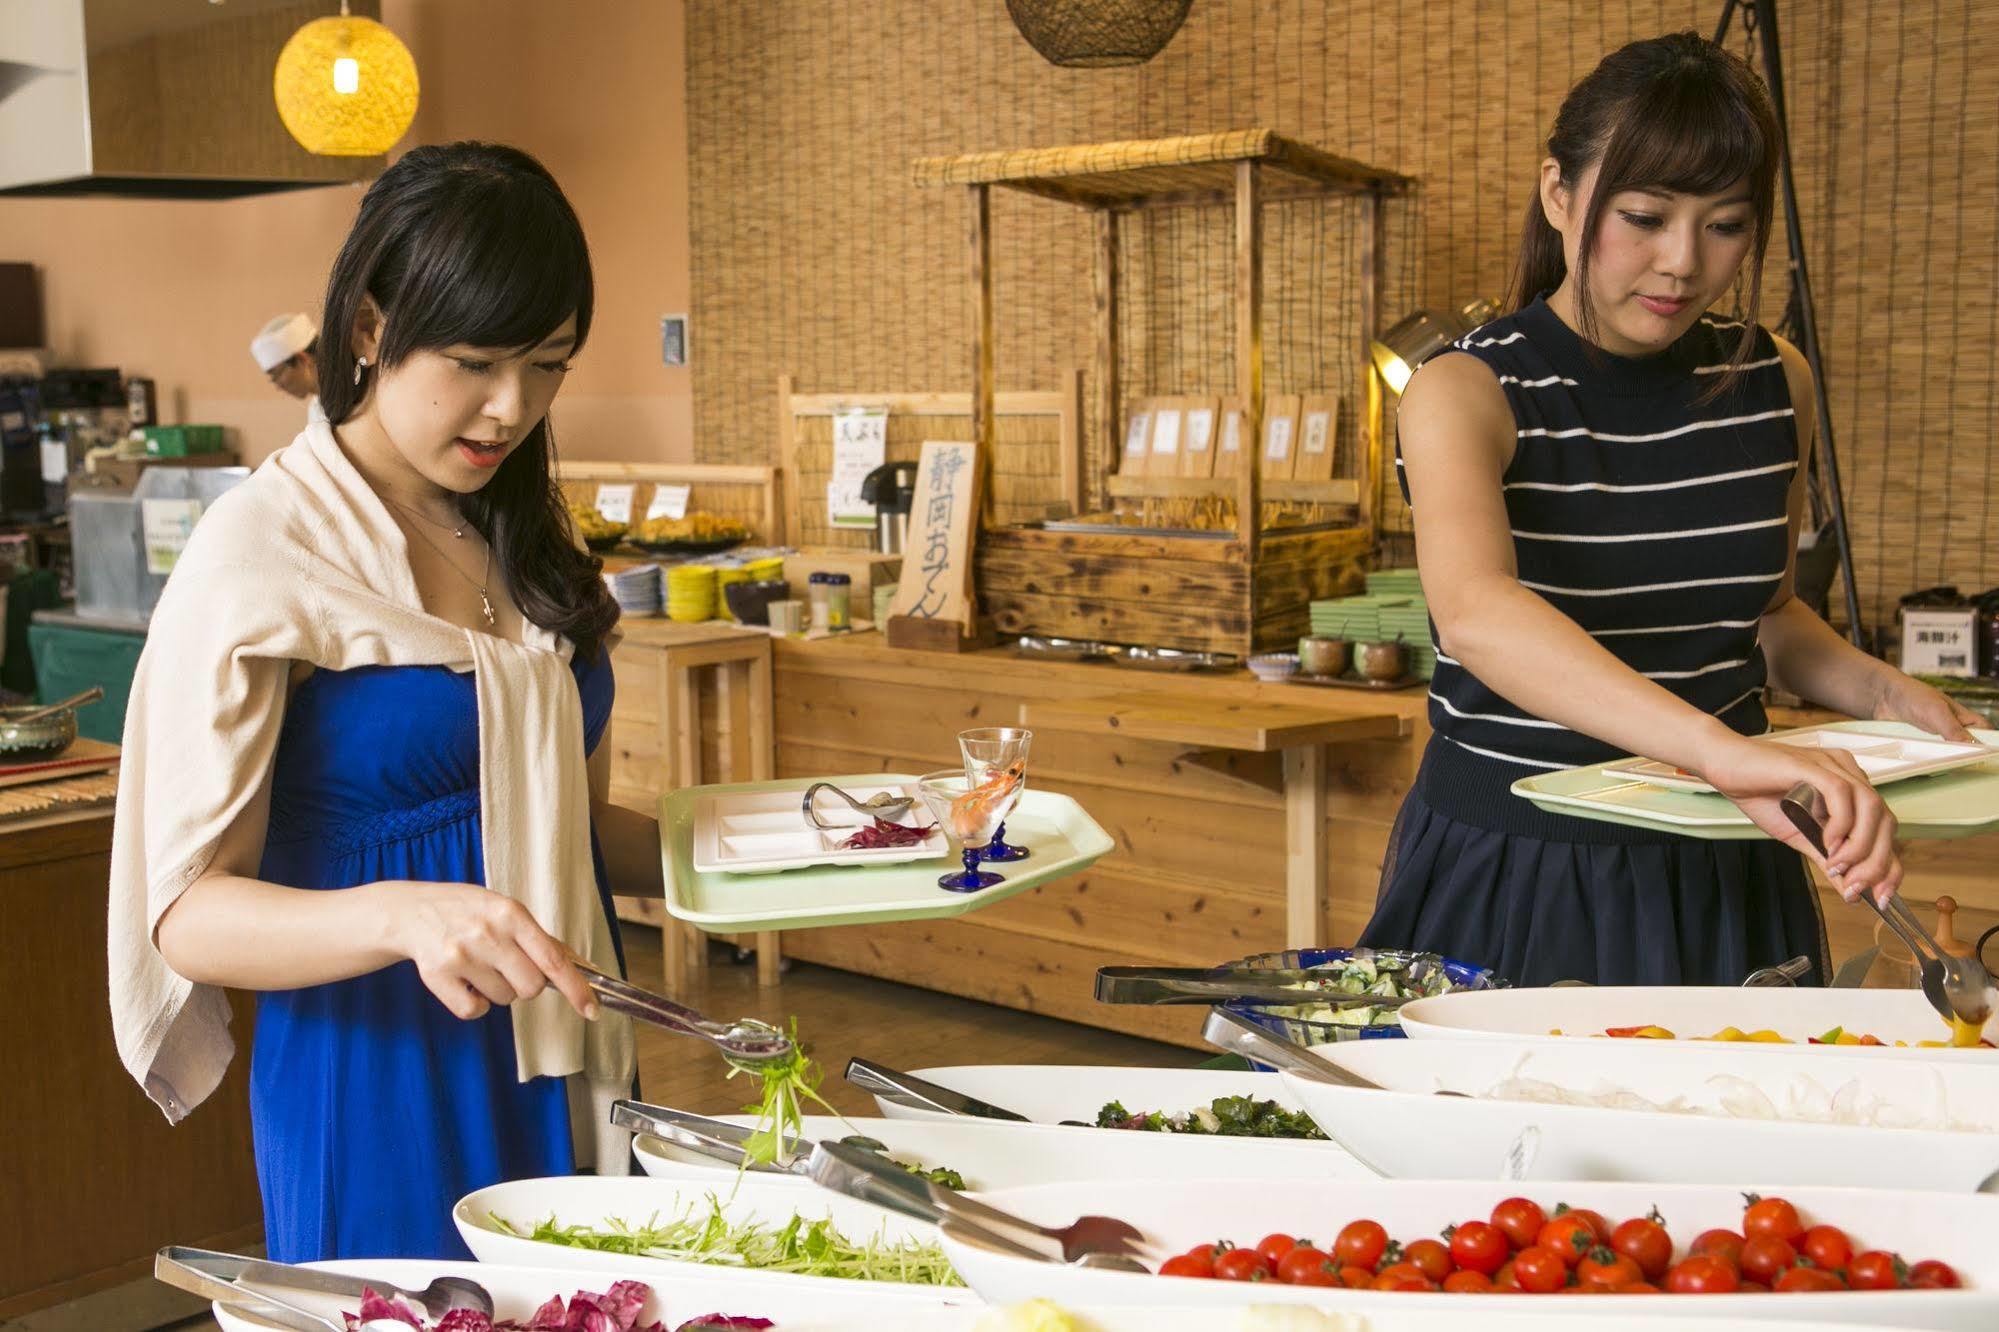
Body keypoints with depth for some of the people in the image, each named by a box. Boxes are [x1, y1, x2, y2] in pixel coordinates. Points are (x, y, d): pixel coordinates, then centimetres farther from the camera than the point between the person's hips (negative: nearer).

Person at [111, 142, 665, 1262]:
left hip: (565, 1077, 7)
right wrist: (404, 916, -34)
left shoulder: (526, 540, 9)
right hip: (381, 1093, -6)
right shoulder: (262, 550, -12)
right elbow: (189, 912, -16)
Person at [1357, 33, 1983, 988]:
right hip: (1511, 873, -4)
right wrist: (1721, 748, -47)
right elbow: (1474, 614, -35)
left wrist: (1881, 692, 0)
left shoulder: (1773, 384, 2)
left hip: (1724, 878, 4)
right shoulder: (1465, 393, -14)